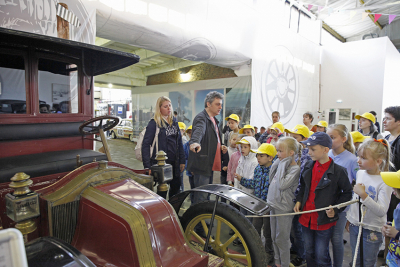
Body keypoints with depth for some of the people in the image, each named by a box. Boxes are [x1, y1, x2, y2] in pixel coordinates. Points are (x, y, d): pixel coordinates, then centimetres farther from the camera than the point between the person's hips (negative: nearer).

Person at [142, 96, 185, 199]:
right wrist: (147, 166, -16)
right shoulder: (154, 123, -9)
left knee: (176, 186, 14)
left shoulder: (174, 121, 9)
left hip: (174, 162, 6)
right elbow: (145, 145, -11)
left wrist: (182, 160, 9)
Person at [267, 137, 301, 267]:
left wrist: (282, 165, -22)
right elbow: (271, 180, 11)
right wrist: (277, 163, 2)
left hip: (284, 208, -8)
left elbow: (282, 185, -28)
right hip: (274, 205, 8)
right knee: (274, 237, 20)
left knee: (282, 239, 8)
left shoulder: (295, 168, -19)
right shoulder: (282, 164, 4)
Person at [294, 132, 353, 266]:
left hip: (324, 221, -5)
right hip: (306, 218, 5)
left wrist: (335, 209, -14)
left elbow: (347, 193, -4)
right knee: (309, 253, 21)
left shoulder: (338, 171, -15)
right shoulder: (308, 166, 1)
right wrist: (299, 200, 3)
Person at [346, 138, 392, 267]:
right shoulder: (360, 173, -1)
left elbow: (382, 211, -26)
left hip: (372, 231, -5)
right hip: (354, 225, 6)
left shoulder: (384, 181, -20)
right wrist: (349, 219, 16)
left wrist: (363, 195, -32)